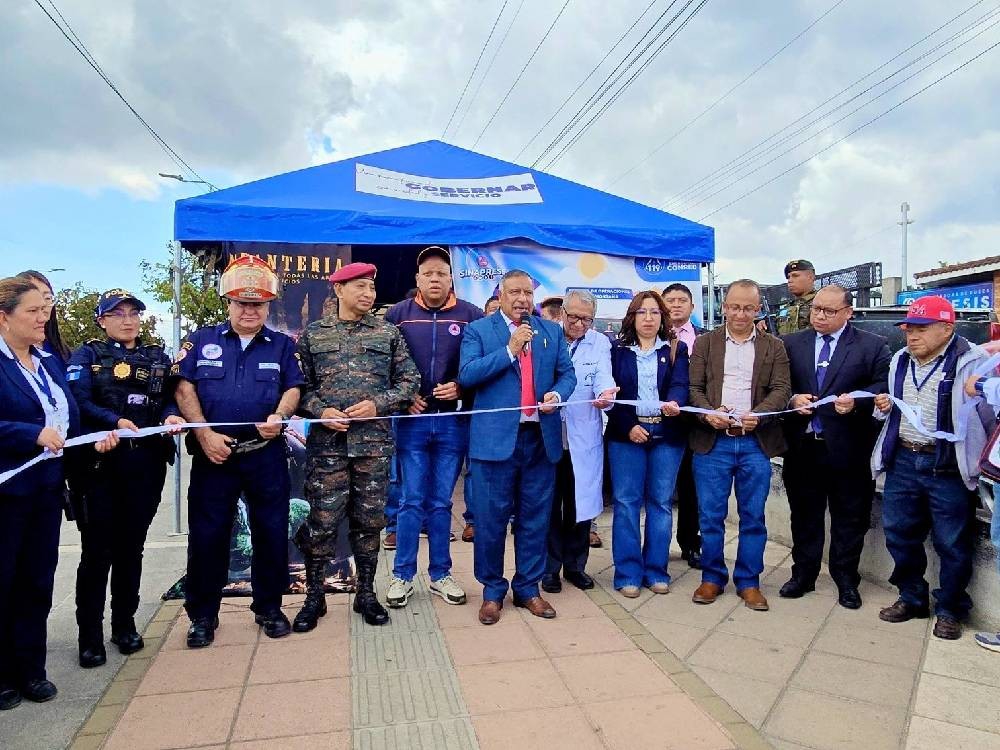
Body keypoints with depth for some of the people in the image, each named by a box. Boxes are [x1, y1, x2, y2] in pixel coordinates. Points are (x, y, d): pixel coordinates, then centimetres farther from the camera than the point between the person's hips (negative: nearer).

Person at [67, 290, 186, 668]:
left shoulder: (157, 357, 14)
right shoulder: (87, 355, 4)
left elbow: (169, 400, 6)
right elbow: (80, 402, -10)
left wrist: (171, 417, -16)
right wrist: (115, 421, -26)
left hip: (146, 463, 3)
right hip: (100, 462, -3)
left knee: (131, 547, 12)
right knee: (97, 550, 1)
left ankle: (125, 623, 26)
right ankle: (90, 634, 14)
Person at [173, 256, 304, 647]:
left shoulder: (282, 345, 8)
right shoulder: (201, 341, 7)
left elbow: (293, 388, 4)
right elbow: (184, 389, 1)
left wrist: (280, 415, -18)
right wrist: (205, 434, -10)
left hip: (267, 455, 1)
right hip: (213, 453, 0)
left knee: (271, 532, 7)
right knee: (206, 535, 5)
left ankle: (269, 608, 24)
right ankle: (203, 615, 22)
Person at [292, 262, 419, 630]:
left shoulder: (389, 333, 7)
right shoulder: (313, 334, 7)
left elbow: (410, 380, 4)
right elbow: (299, 384, 7)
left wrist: (378, 404, -9)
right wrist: (320, 410, -11)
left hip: (375, 443, 1)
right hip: (327, 442, 0)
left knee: (369, 520, 9)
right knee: (322, 521, 3)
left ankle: (366, 593, 25)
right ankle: (314, 596, 22)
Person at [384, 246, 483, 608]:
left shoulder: (471, 315, 1)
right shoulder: (397, 314, 2)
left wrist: (461, 387, -11)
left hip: (453, 420, 1)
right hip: (412, 419, 0)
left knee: (441, 502, 11)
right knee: (412, 501, 5)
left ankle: (440, 574, 24)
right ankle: (403, 576, 20)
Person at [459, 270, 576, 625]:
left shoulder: (552, 331, 12)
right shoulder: (478, 330, 1)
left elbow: (567, 373, 12)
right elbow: (466, 375, -11)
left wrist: (557, 394, -10)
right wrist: (510, 350, -16)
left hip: (541, 437, 4)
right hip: (496, 437, -3)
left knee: (535, 517, 11)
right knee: (491, 518, 4)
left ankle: (528, 588, 26)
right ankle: (492, 591, 21)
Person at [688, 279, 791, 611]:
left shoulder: (774, 347, 8)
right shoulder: (705, 342, 7)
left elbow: (781, 391, -1)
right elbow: (693, 388, 1)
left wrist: (757, 415, -20)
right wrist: (708, 413, -18)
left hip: (756, 442, 1)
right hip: (712, 441, 0)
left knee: (753, 517, 8)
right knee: (710, 516, 5)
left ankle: (749, 581, 22)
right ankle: (712, 577, 20)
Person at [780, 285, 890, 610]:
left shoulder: (872, 346, 1)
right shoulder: (790, 344, 7)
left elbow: (883, 386, -3)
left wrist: (856, 401, -20)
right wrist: (792, 400, -12)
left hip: (847, 447, -2)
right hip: (802, 446, 2)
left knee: (849, 518, 10)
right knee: (804, 515, 14)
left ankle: (846, 580, 27)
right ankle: (803, 574, 29)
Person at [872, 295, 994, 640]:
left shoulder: (971, 361, -10)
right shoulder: (900, 361, 10)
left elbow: (991, 413, -8)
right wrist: (884, 406, 4)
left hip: (948, 468, -6)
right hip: (902, 461, 6)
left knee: (952, 544, 6)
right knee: (899, 534, 14)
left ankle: (950, 609, 25)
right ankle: (912, 598, 32)